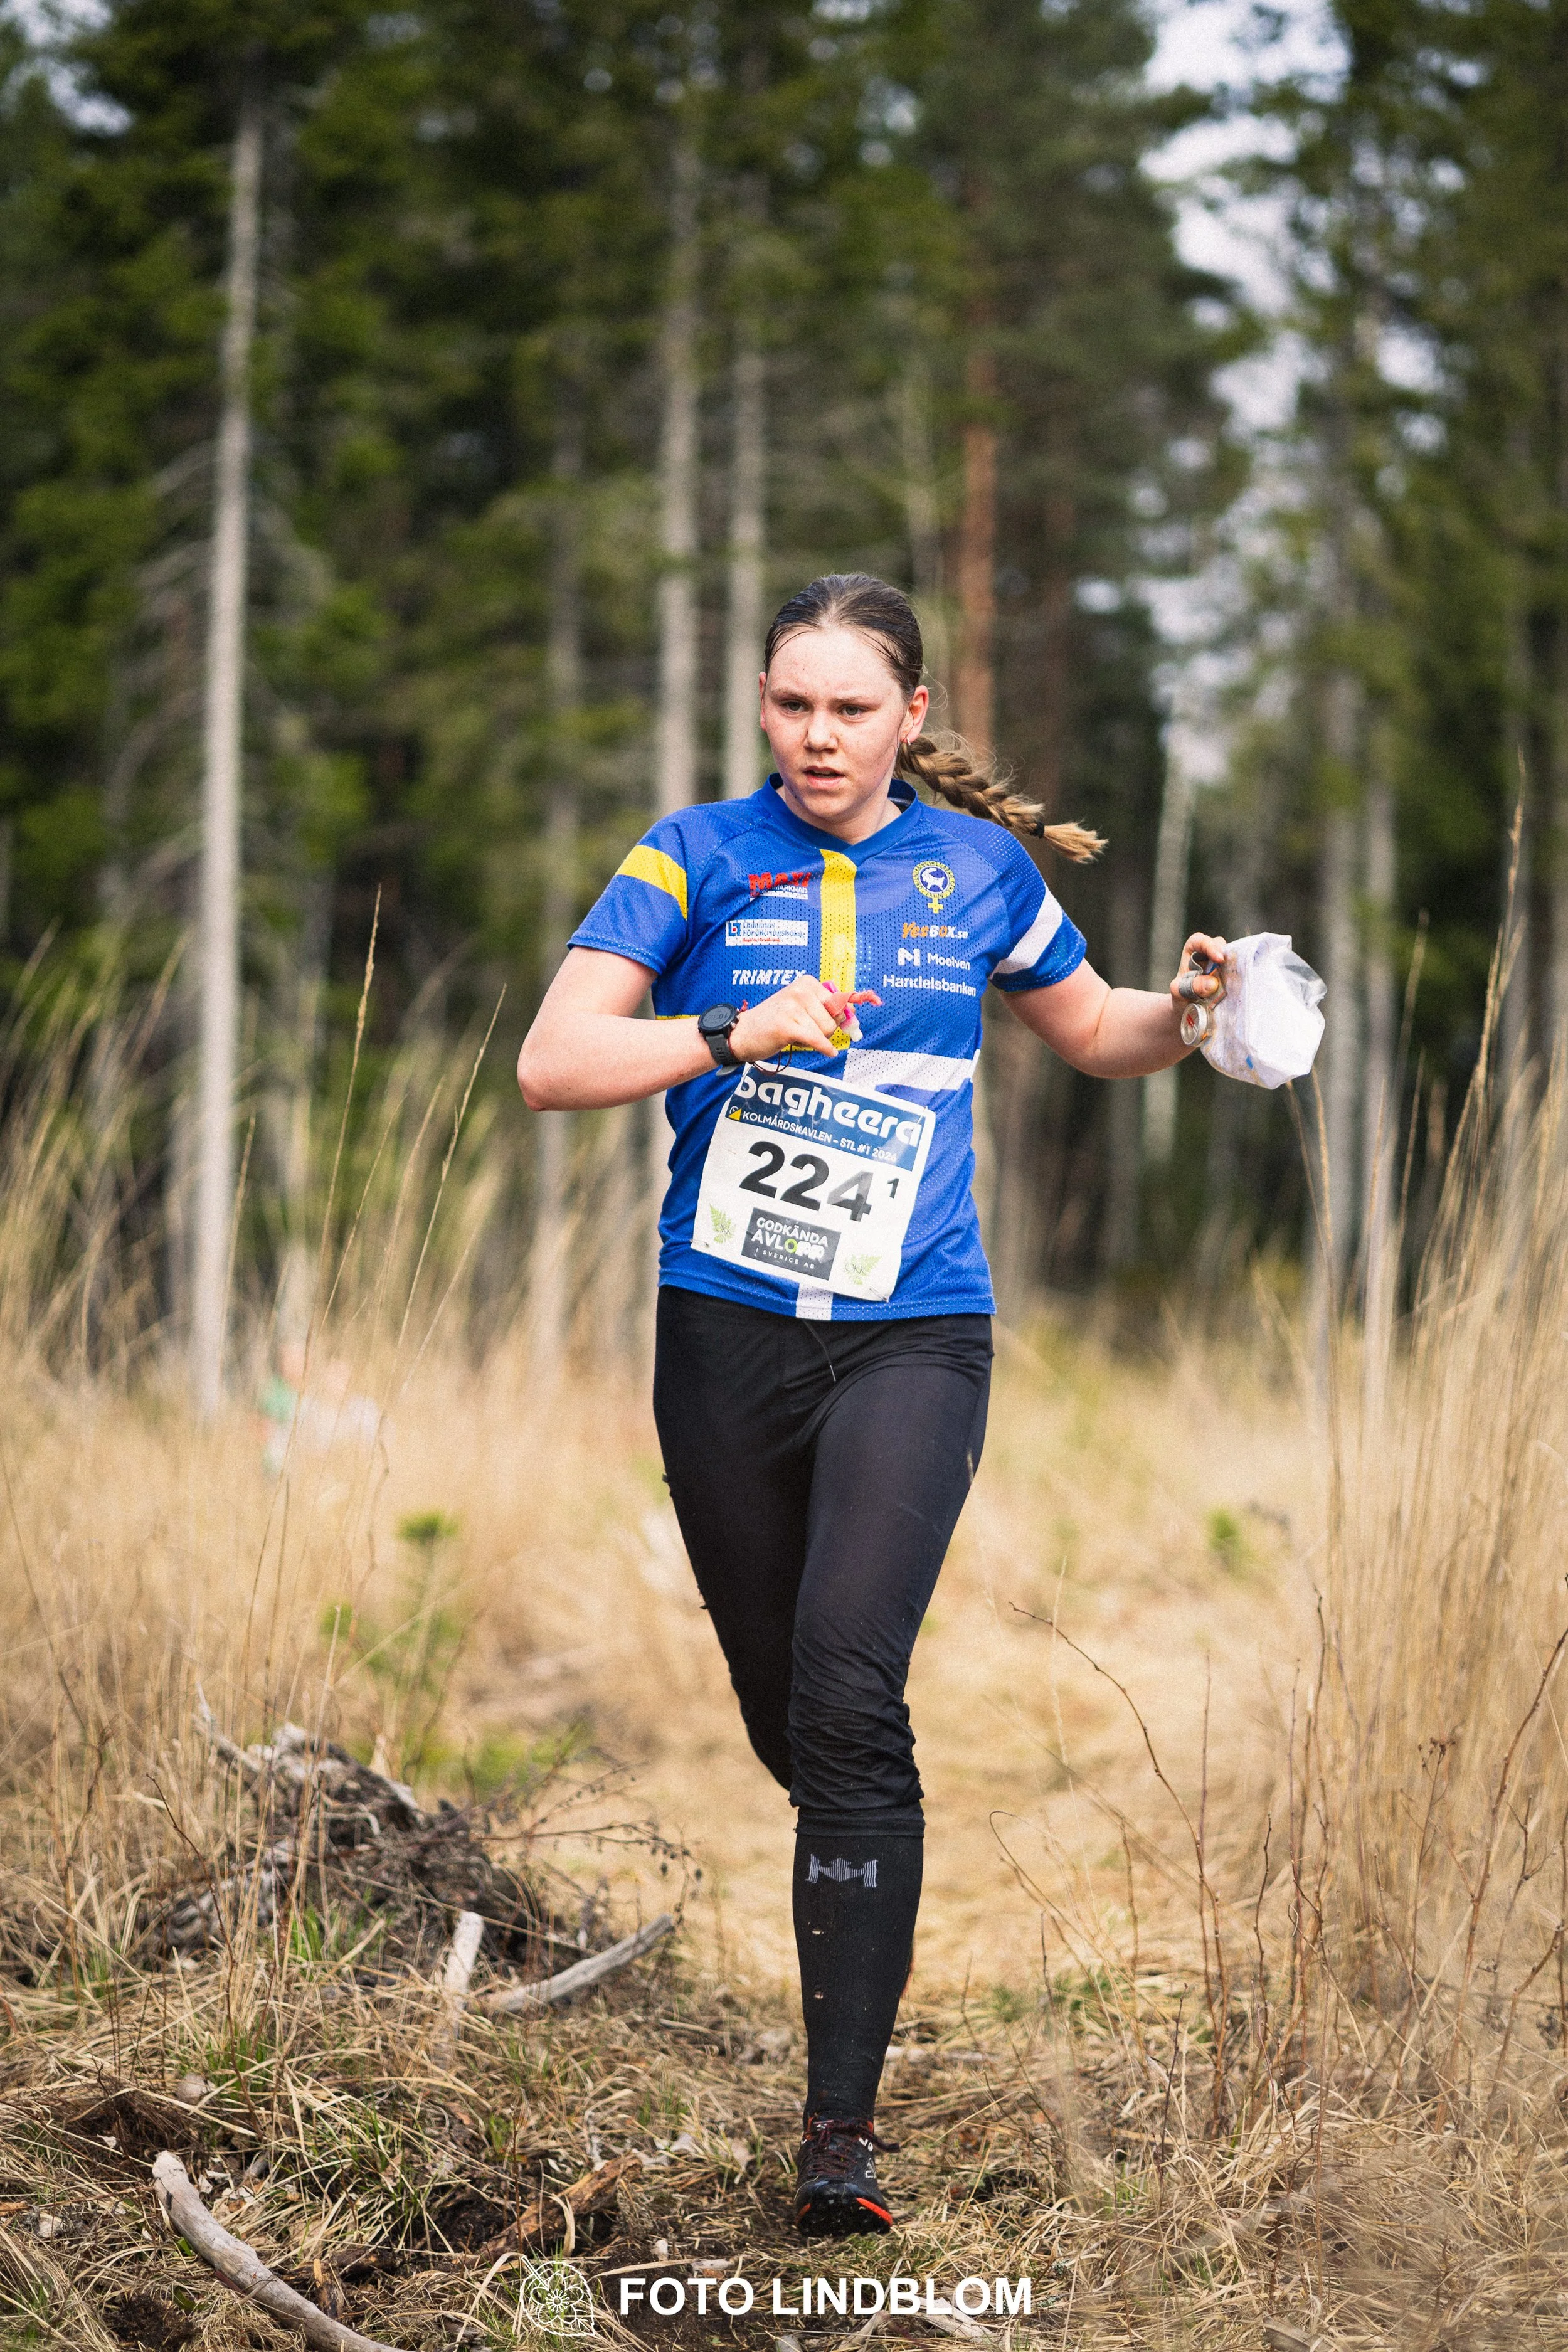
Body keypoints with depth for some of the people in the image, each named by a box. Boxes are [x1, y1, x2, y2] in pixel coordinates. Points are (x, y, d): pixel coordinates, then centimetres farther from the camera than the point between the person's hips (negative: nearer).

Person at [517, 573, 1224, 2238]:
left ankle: (842, 2122, -18)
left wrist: (1187, 1007, 2)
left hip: (912, 1336, -1)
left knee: (848, 1694, -18)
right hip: (727, 1332, 1)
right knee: (777, 1705, 9)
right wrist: (739, 1033, -18)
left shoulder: (976, 867, 7)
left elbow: (1095, 1035, 23)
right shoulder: (700, 856, 2)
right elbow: (552, 1065, -6)